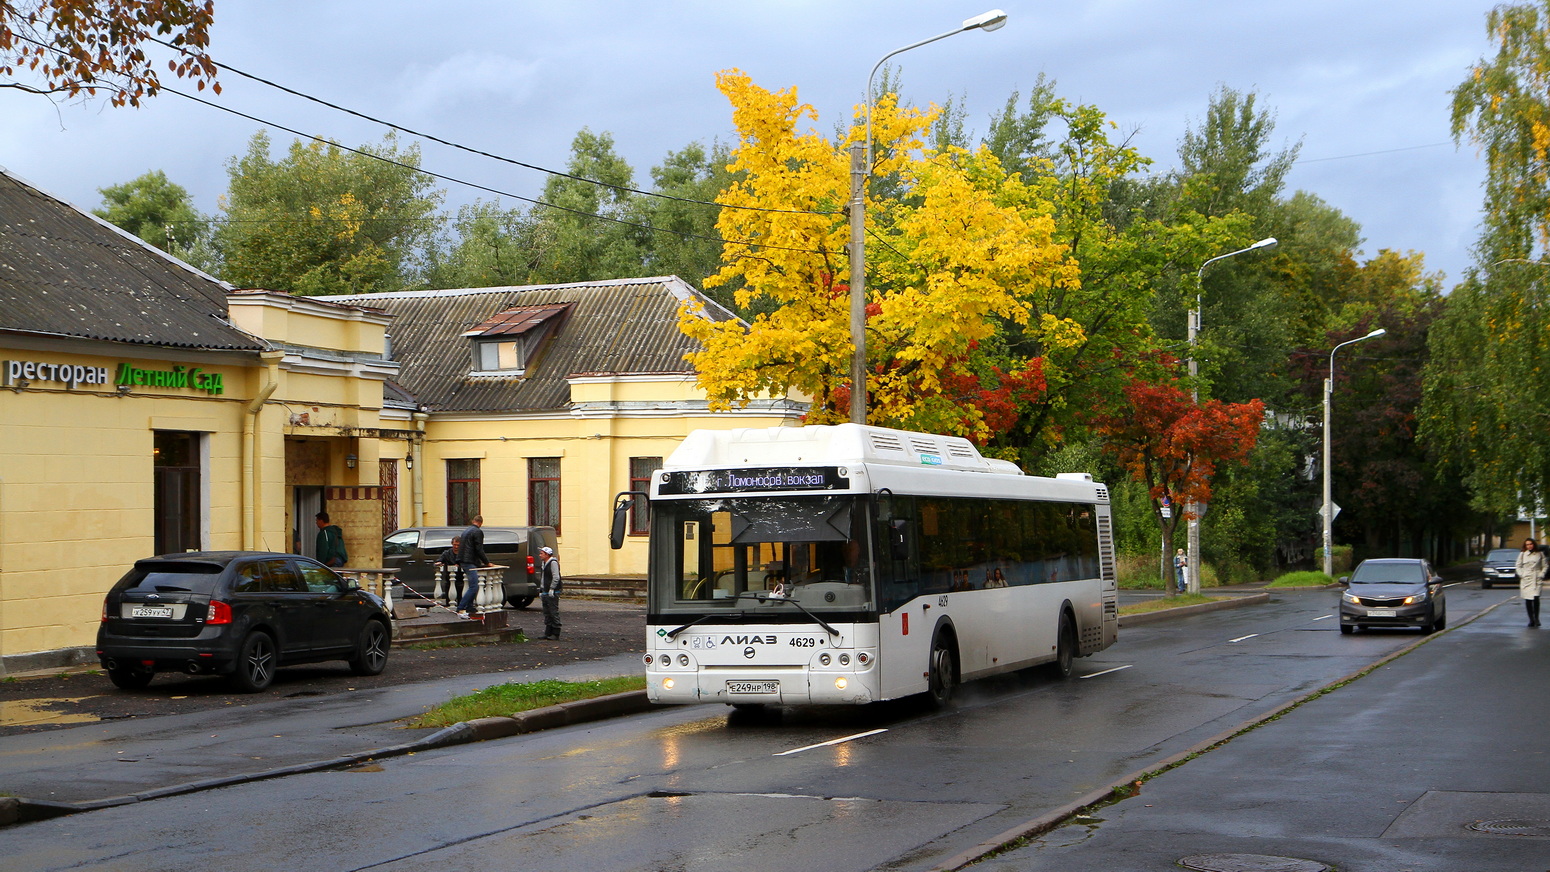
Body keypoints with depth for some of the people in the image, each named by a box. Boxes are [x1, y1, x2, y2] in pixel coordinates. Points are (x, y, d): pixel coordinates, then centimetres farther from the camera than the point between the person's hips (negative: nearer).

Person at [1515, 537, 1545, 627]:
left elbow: (1544, 566, 11)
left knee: (1536, 598, -16)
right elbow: (1518, 566, 13)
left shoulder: (1540, 554, 8)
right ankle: (1531, 619, 9)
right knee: (1528, 600, -1)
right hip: (1526, 579, 1)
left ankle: (1536, 618, -2)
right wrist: (1521, 575, 0)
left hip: (1536, 579, -1)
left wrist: (1541, 574, -1)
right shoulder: (1522, 554, 9)